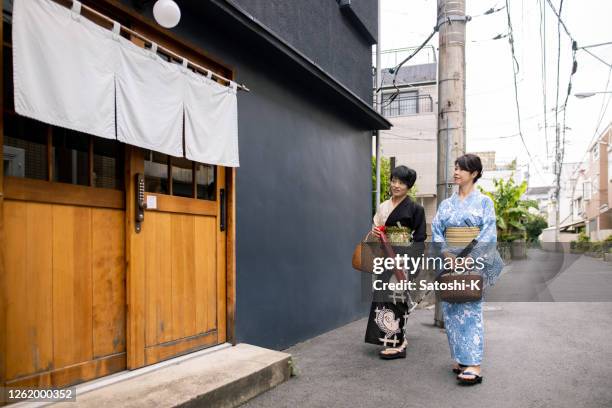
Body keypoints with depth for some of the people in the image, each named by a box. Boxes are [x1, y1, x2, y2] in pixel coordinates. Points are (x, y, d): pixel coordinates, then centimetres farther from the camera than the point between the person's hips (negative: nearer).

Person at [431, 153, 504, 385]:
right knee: (451, 311, 6)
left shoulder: (484, 202, 2)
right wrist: (447, 253, -12)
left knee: (470, 311, -9)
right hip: (449, 261, 5)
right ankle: (460, 360, 17)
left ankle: (473, 366, -9)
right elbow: (436, 231, 5)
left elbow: (488, 235, -6)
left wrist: (468, 257, -16)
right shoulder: (446, 204, 13)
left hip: (474, 261, -4)